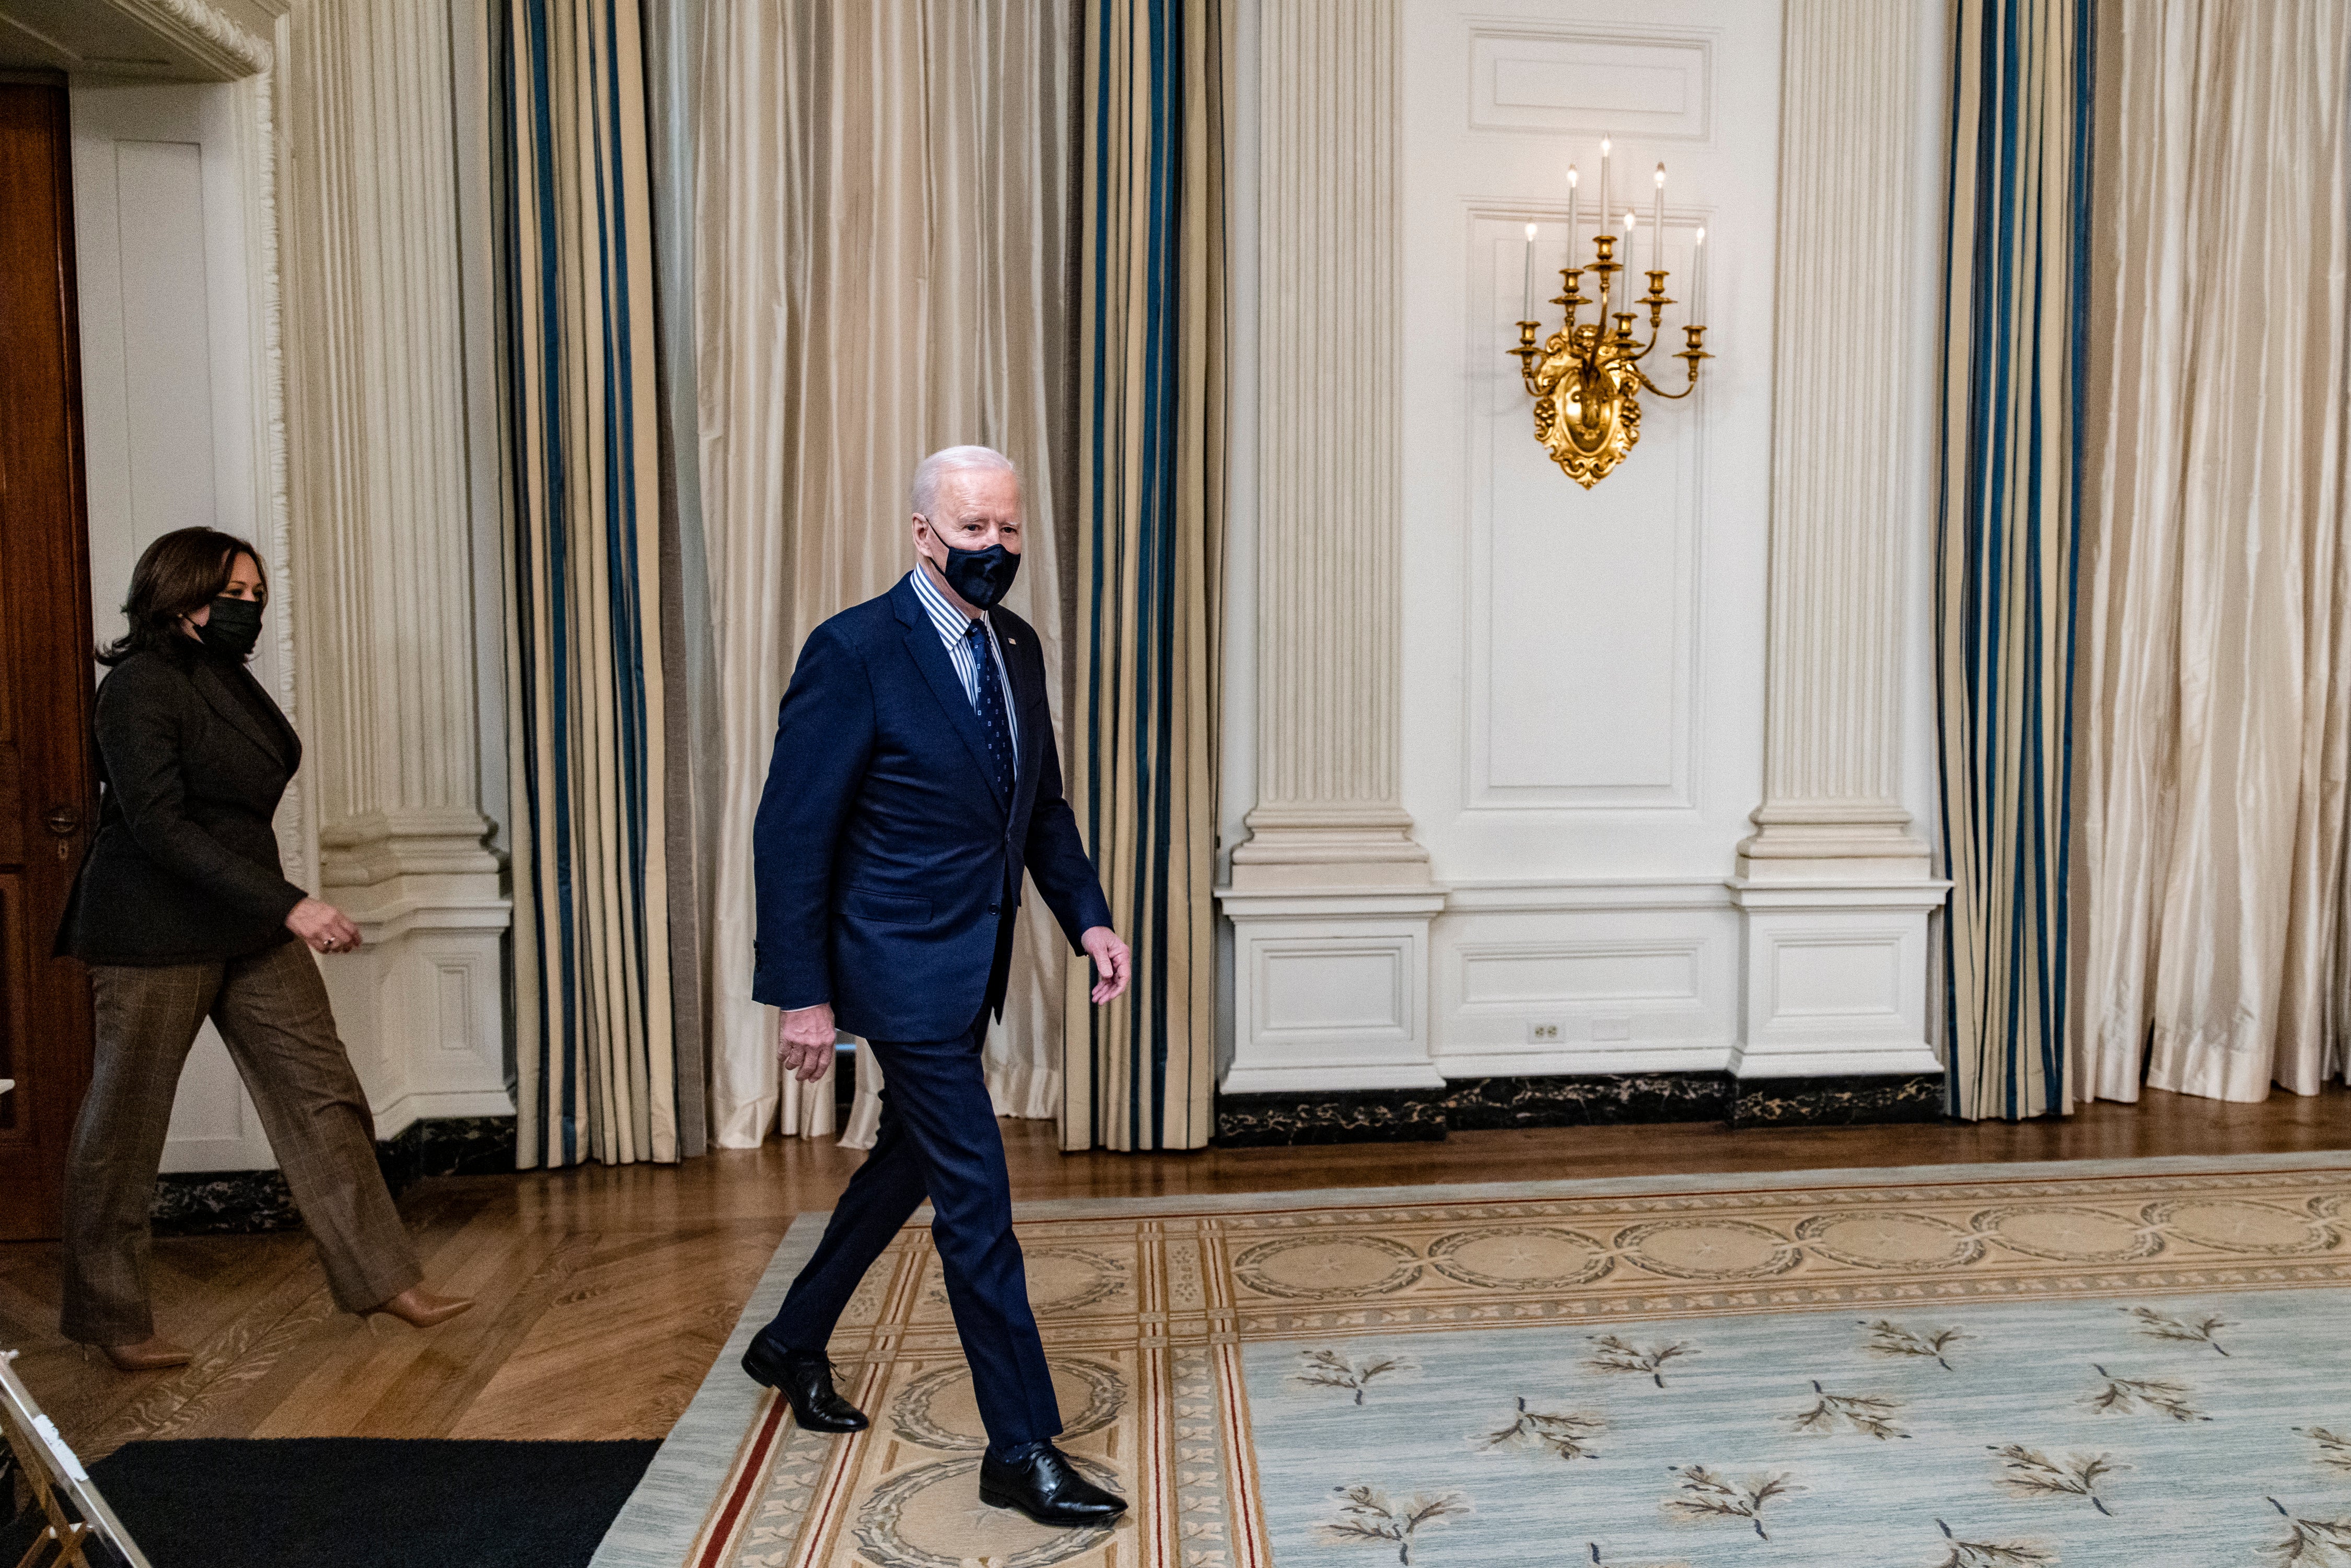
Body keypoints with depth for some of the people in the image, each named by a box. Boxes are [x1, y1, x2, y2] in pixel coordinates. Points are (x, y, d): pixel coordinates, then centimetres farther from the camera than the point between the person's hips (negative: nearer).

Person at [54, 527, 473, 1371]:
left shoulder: (227, 677, 13)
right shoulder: (140, 686, -13)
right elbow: (158, 826, -21)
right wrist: (289, 905, -25)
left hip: (250, 924, 8)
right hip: (156, 931, -8)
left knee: (322, 1093, 4)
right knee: (125, 1121, 6)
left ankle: (382, 1278, 9)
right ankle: (111, 1319, 21)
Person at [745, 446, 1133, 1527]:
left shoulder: (1018, 647, 7)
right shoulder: (855, 652, -16)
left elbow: (1043, 803, 15)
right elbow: (791, 832, -15)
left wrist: (1088, 917, 3)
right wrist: (801, 993, -15)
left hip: (973, 966, 8)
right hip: (905, 969, -8)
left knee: (907, 1161, 21)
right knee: (975, 1196, -3)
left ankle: (793, 1343, 43)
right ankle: (1022, 1449, 12)